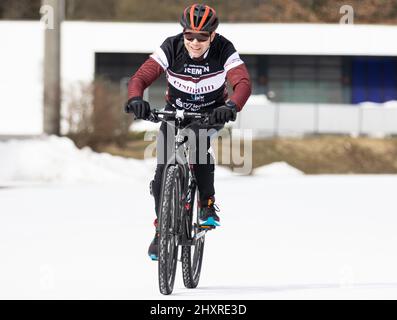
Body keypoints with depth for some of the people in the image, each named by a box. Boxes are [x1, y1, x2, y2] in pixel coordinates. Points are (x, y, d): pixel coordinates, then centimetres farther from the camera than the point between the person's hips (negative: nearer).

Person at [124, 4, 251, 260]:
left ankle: (207, 204, -16)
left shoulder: (224, 51, -26)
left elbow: (243, 83, -38)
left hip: (211, 113, -2)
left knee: (198, 141, -34)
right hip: (175, 111, 2)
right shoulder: (171, 48, -24)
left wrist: (231, 107, -60)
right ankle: (162, 228, 6)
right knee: (164, 169, -12)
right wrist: (136, 100, -54)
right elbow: (140, 78, -31)